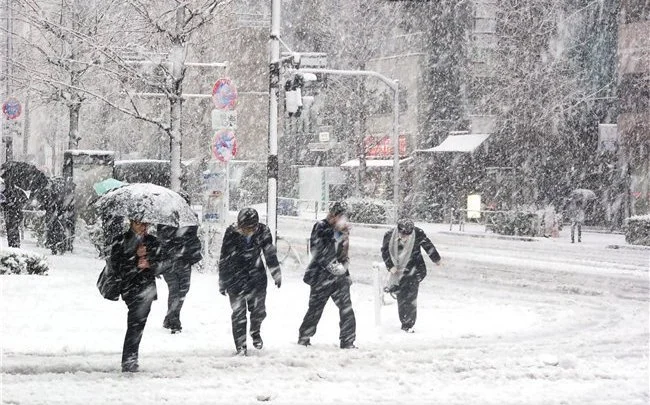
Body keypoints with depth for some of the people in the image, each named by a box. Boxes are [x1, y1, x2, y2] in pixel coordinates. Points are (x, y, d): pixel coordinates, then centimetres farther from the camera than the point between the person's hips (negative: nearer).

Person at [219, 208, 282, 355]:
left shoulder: (263, 231, -10)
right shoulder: (231, 233, -16)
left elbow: (270, 254, 5)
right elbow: (224, 259, -5)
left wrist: (277, 275, 11)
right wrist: (223, 282, 0)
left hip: (257, 276, 2)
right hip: (235, 277, -2)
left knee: (259, 310, 4)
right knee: (238, 313, -4)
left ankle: (255, 332, 35)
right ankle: (240, 346, 6)